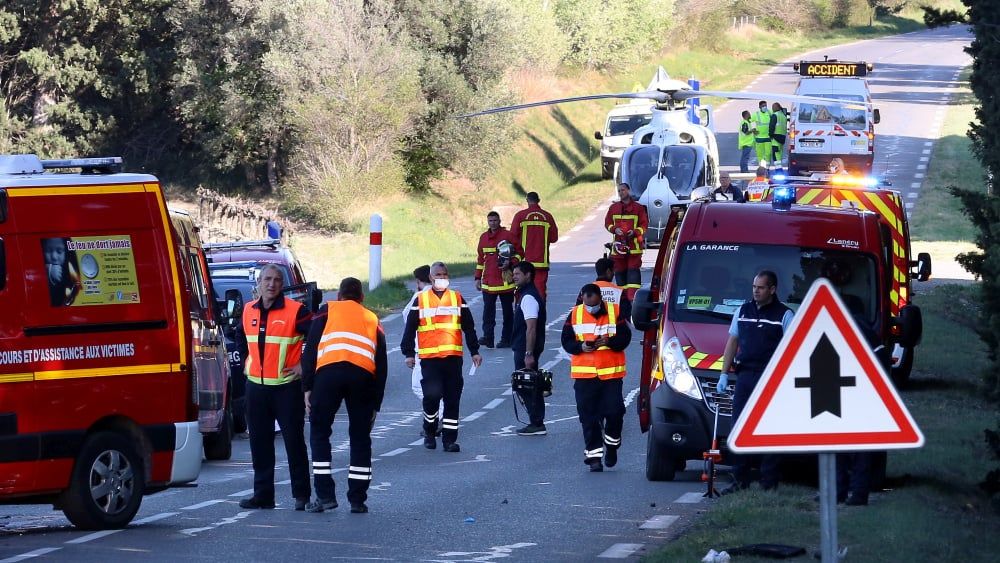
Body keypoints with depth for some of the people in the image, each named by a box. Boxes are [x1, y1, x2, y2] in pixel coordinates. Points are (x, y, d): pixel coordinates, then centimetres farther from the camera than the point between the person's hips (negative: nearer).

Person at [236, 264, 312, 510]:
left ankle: (302, 495, 3)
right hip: (256, 386, 6)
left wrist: (305, 365, -9)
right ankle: (262, 494, 14)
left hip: (287, 386, -5)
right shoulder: (249, 311, 9)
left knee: (294, 441, -2)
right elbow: (241, 335, 29)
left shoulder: (295, 311, -10)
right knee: (259, 443, 8)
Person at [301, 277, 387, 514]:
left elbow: (310, 349, 10)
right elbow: (382, 363, 25)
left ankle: (325, 495, 0)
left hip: (329, 371, -2)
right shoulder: (373, 320, 29)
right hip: (364, 375, 2)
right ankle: (358, 499, 10)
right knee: (360, 437, 12)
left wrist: (307, 387, 9)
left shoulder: (327, 311, 22)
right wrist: (376, 403, 26)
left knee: (319, 432, 9)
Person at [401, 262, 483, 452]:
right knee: (432, 394, -14)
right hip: (429, 357, -2)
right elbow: (410, 328, 6)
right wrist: (409, 353, 1)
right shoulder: (420, 300, 6)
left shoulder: (457, 299, 11)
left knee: (452, 399, 1)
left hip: (453, 357, 2)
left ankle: (449, 439, 7)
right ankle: (429, 431, 9)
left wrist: (474, 351, 11)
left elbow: (469, 327, 15)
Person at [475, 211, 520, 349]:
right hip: (488, 283, 4)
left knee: (507, 311, 5)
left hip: (505, 280, -4)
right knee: (488, 311, -5)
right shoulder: (483, 237, 12)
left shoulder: (507, 236, -3)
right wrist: (478, 278, 16)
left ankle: (506, 338, 10)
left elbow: (519, 253, -1)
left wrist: (510, 263, -20)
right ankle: (488, 337, -8)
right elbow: (480, 258, 19)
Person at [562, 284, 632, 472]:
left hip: (611, 372, -1)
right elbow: (566, 341, 6)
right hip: (584, 374, 1)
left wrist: (609, 342, -19)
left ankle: (612, 446, 19)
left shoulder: (614, 312, 1)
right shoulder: (575, 314, 4)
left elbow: (625, 337, -1)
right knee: (588, 416, -1)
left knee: (615, 411, -6)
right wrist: (581, 346, -13)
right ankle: (594, 454, 4)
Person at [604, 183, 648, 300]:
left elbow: (644, 224, 3)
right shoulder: (613, 207, 12)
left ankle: (633, 295, -17)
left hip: (634, 245, -4)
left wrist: (635, 232, -14)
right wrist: (615, 229, -6)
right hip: (619, 243, 4)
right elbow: (607, 223, 15)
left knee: (633, 269, -11)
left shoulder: (638, 208, 2)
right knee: (619, 271, 6)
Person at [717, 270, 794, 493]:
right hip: (744, 375, 5)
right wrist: (724, 374, 13)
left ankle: (769, 483, -2)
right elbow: (732, 343, 19)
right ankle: (740, 481, 9)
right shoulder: (744, 311, 15)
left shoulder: (784, 315, 0)